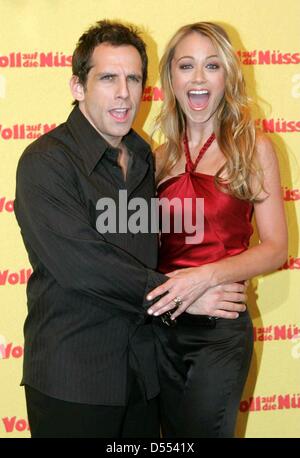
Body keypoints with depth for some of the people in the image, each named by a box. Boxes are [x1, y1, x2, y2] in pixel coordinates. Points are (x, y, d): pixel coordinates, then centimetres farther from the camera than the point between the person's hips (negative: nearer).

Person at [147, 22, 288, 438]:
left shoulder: (252, 147, -5)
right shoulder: (161, 157, 5)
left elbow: (275, 248, -7)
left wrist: (207, 276, -21)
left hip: (219, 326, -4)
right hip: (163, 322, 4)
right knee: (173, 431, 17)